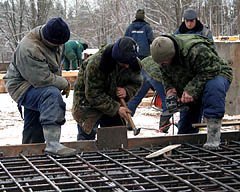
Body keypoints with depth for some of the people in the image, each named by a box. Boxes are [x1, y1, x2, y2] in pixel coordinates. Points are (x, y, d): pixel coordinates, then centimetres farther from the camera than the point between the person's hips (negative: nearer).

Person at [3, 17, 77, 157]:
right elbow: (43, 79, -31)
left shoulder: (51, 34, -4)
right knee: (52, 95, -36)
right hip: (23, 87, -9)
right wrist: (65, 84, -18)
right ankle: (52, 144, -43)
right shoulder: (29, 50, -33)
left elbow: (56, 64, 16)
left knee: (33, 130, 15)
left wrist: (60, 81, 13)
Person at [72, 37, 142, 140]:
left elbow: (136, 84, 2)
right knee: (87, 135, -10)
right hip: (88, 102, -5)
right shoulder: (95, 63, -33)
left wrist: (127, 91, -23)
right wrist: (116, 108, -31)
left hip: (113, 101, 5)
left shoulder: (134, 64, -15)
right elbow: (93, 94, -28)